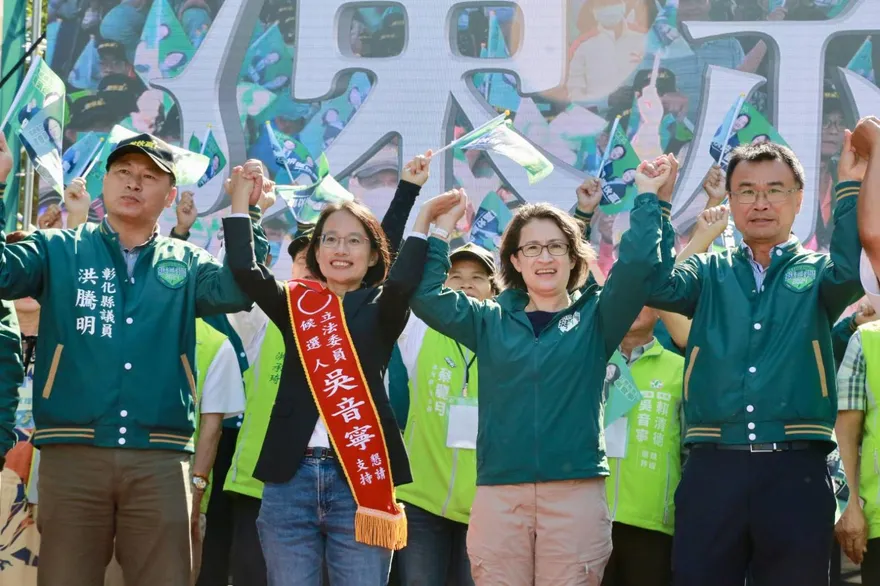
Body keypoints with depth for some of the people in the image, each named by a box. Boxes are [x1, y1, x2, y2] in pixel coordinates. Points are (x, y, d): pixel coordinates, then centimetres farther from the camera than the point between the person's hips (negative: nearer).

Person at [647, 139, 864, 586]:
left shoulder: (816, 272, 12)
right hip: (712, 470, 1)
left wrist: (851, 187, -15)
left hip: (796, 472, -1)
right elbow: (656, 286, -4)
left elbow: (851, 271, -11)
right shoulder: (710, 273, 15)